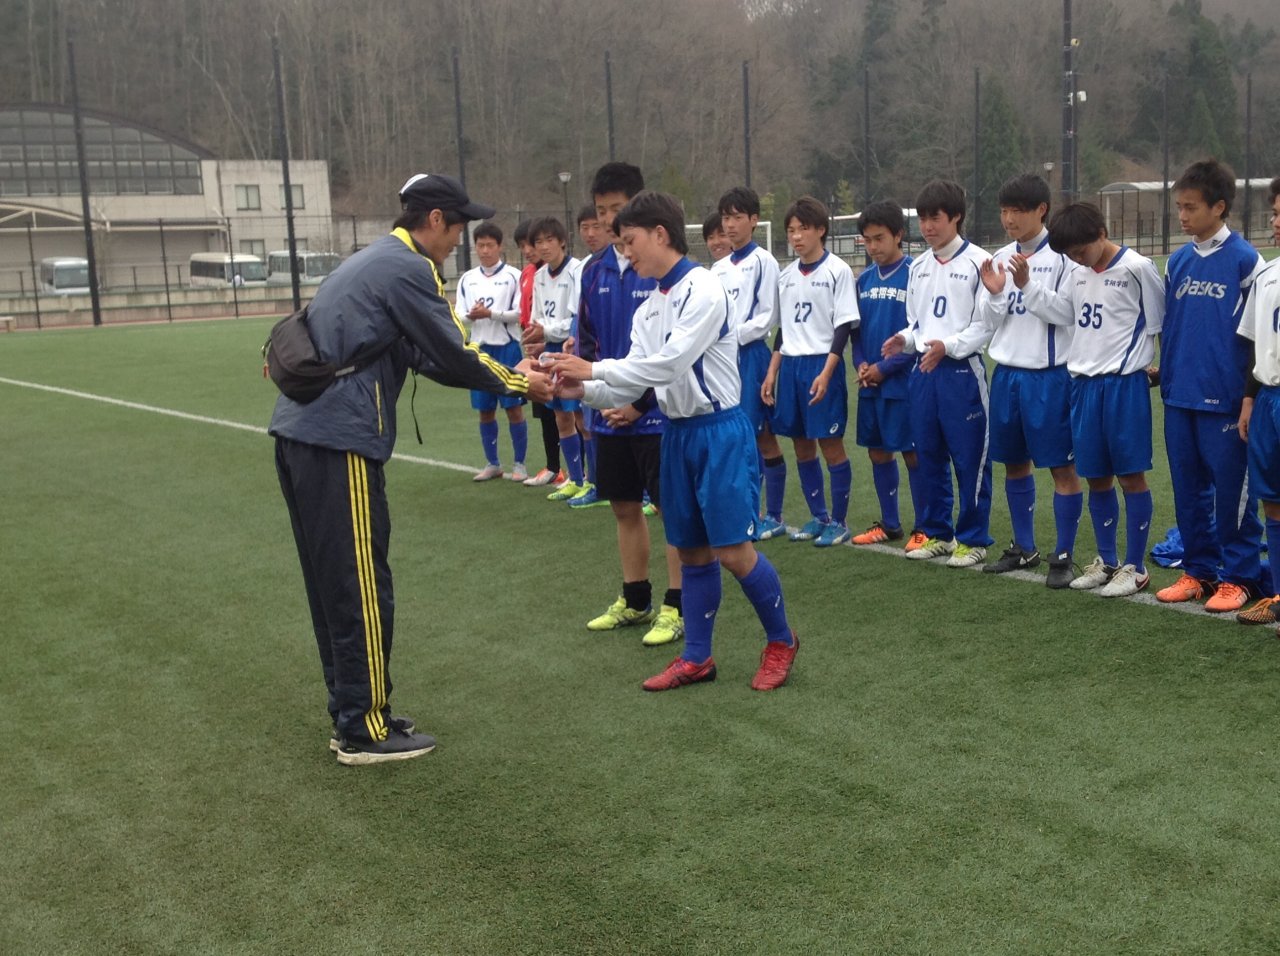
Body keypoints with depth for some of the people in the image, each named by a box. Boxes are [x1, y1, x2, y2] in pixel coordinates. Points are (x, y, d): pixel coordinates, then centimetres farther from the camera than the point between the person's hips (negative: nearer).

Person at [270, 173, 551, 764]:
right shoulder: (408, 269, -8)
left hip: (298, 433, 10)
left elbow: (427, 356, 20)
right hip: (340, 445, -10)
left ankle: (352, 715, 25)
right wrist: (518, 383, 8)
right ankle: (364, 731, 8)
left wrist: (505, 371, 14)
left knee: (334, 585, 15)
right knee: (361, 589, -1)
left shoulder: (374, 261, 22)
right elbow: (453, 356, -7)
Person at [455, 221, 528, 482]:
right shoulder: (467, 279, 10)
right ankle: (492, 463, 21)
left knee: (514, 408, -1)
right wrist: (470, 315, -15)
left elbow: (520, 313, -8)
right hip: (479, 349, 4)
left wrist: (490, 313, -19)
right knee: (485, 410, 9)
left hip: (507, 348, -4)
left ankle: (519, 464, 9)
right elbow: (459, 314, 7)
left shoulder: (513, 276, -3)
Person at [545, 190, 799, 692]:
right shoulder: (648, 309, 10)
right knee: (692, 551, 12)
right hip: (677, 433, 8)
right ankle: (696, 657, 22)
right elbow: (633, 382, 8)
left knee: (733, 551, -6)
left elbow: (669, 363, -24)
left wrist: (595, 368, -20)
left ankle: (781, 641, 15)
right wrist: (584, 389, -10)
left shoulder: (703, 290, -15)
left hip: (720, 431, -8)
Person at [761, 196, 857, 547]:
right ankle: (818, 517, 21)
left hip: (822, 364, -6)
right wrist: (772, 372, 12)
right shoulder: (786, 275, 13)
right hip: (790, 364, 6)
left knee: (831, 444, -2)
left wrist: (826, 373, -18)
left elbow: (844, 326, -10)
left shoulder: (837, 270, -6)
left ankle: (839, 521, 8)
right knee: (802, 445, 10)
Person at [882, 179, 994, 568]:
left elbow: (987, 325, -10)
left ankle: (973, 539, 11)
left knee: (969, 459, 0)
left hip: (962, 372, -6)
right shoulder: (918, 267, 13)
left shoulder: (977, 262, -7)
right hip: (922, 372, 7)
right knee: (929, 457, 12)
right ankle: (937, 533, 23)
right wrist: (906, 339, 0)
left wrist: (948, 345, -21)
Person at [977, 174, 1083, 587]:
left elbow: (1069, 313, -14)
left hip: (1051, 375, -6)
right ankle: (1024, 547, 27)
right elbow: (994, 321, 11)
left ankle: (1063, 554, 9)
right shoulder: (1000, 258, 9)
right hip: (1007, 372, 6)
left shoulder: (1063, 257, -8)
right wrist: (994, 293, -8)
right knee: (1014, 462, 14)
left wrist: (1028, 285, -22)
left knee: (1063, 467, 0)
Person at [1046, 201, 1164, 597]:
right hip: (1084, 383, 6)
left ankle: (1135, 567, 9)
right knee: (1096, 478, 10)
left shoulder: (1136, 268, -9)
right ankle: (1106, 560, 23)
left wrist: (1154, 368, -1)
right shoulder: (1078, 275, 9)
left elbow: (1159, 324, -4)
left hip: (1124, 384, -6)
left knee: (1130, 476, 0)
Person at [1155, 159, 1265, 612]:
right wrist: (1164, 371, 8)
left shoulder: (1245, 260, -7)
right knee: (1188, 487, 12)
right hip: (1179, 395, 6)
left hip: (1224, 397, -5)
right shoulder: (1178, 261, 9)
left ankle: (1238, 576, 14)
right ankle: (1198, 569, 24)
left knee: (1232, 489, 3)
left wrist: (1249, 392, -7)